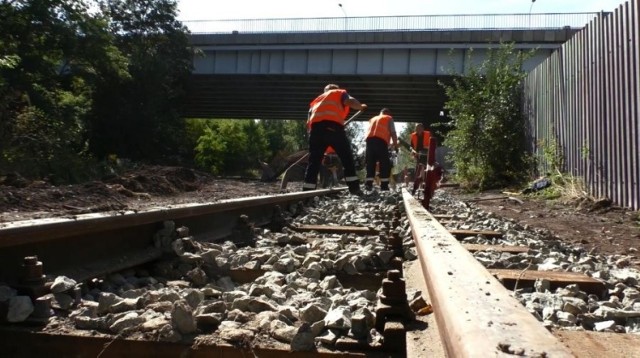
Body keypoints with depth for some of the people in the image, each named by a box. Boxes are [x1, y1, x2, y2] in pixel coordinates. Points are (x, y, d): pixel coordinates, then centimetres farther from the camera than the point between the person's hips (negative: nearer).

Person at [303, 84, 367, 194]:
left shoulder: (316, 100, 37)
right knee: (347, 158, 6)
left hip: (316, 127, 4)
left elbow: (308, 123, 25)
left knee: (313, 161, 5)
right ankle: (354, 188, 1)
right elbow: (350, 102, 4)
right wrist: (361, 106, 21)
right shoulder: (340, 93, 26)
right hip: (333, 126, -4)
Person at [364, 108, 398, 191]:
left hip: (369, 140, 5)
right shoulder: (389, 118, 17)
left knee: (370, 164, 5)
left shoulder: (372, 119, 32)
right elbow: (393, 133, 7)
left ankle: (368, 185, -4)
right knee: (385, 164, -3)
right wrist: (395, 144, 13)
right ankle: (384, 186, -9)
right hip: (381, 141, -5)